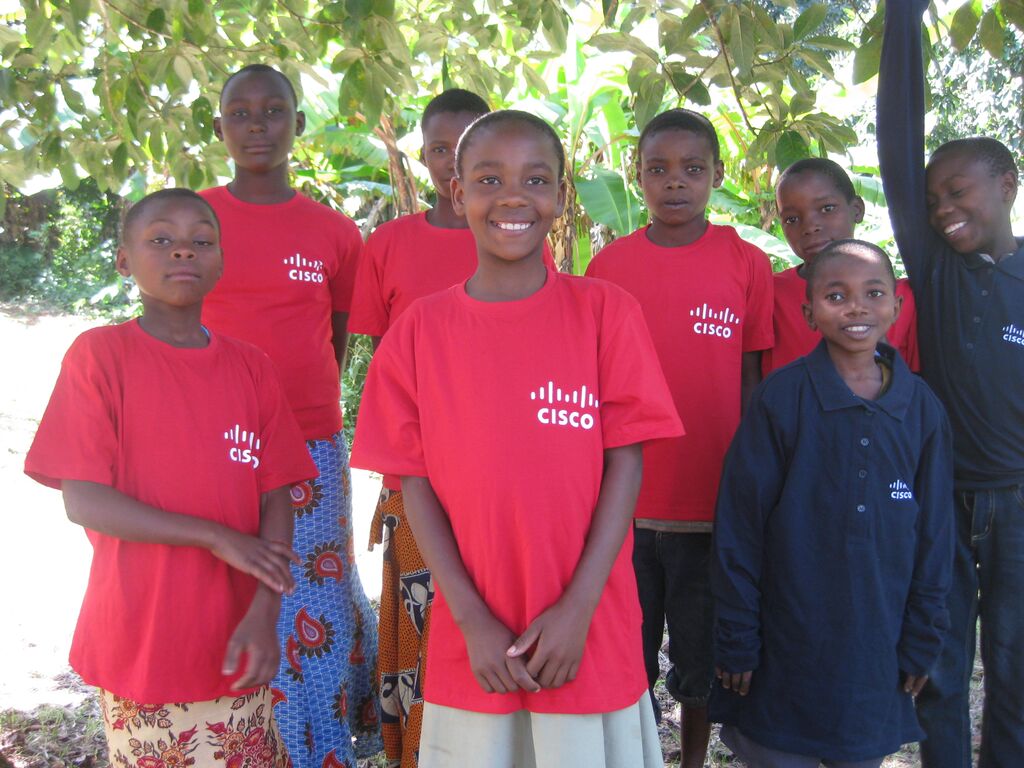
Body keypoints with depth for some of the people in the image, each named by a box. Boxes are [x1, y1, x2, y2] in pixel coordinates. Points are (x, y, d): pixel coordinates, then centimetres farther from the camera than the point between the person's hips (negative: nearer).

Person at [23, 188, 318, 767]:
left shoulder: (251, 367, 3)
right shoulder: (99, 355, -7)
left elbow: (276, 499, 1)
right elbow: (83, 501, -12)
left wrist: (264, 612, -12)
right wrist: (218, 537, -15)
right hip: (140, 646, -3)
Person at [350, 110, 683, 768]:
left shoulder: (606, 312, -4)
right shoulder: (421, 329, -1)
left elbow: (625, 463, -5)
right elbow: (416, 483, -2)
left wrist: (578, 607, -11)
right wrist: (471, 618, -8)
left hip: (588, 632, 0)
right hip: (472, 638, 1)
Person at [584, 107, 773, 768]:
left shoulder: (748, 265, -2)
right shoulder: (608, 265, 2)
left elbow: (753, 382, 2)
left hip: (712, 504, -1)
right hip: (624, 501, 1)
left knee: (701, 661, 14)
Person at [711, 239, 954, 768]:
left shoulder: (923, 408, 0)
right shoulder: (781, 397, -10)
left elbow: (934, 534, 6)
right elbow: (737, 527, -9)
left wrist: (923, 641, 7)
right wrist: (735, 641, -7)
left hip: (878, 651, 3)